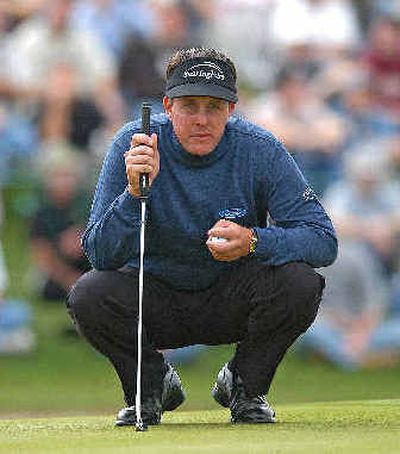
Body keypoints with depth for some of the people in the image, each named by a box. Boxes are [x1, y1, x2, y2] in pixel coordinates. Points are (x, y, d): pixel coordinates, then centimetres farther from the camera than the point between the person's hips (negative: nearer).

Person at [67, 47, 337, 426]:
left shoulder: (259, 150, -17)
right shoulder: (135, 144, -18)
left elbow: (324, 241, -21)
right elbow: (100, 254, -24)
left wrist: (254, 241, -38)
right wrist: (134, 192, -42)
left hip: (230, 304, 0)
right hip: (156, 300, 0)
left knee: (300, 284, -29)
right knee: (88, 295, -30)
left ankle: (245, 387, 1)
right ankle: (151, 384, 2)